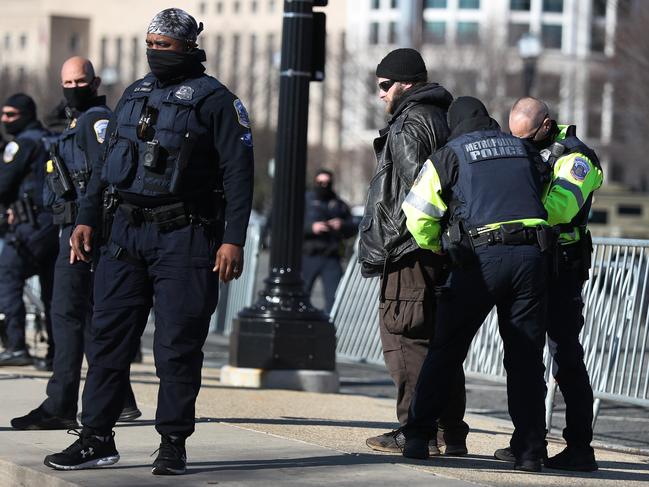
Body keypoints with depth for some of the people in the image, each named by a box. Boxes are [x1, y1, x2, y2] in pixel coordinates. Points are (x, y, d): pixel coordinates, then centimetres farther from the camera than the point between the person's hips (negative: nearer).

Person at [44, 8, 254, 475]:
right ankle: (97, 438, 9)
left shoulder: (214, 99, -5)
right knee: (108, 335, 4)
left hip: (185, 238, -6)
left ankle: (173, 444, 5)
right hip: (128, 231, 6)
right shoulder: (135, 94, 15)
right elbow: (106, 162, 21)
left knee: (178, 345, -3)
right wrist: (87, 218, 14)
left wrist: (233, 239, -16)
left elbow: (239, 171, -9)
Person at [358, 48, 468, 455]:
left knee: (402, 334, -8)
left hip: (412, 250, -10)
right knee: (439, 338, 12)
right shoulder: (446, 119, 21)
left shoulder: (410, 124, -8)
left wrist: (393, 240, -15)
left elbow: (415, 188, -18)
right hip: (446, 250, 10)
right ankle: (452, 432, 13)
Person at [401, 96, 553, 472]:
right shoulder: (524, 150, 21)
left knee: (446, 352, 7)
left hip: (482, 257, -3)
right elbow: (544, 195, 21)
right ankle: (530, 451, 1)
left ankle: (418, 438, 6)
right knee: (526, 357, 6)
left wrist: (439, 251, 21)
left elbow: (418, 218, 4)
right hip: (534, 254, 3)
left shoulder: (448, 156, 10)